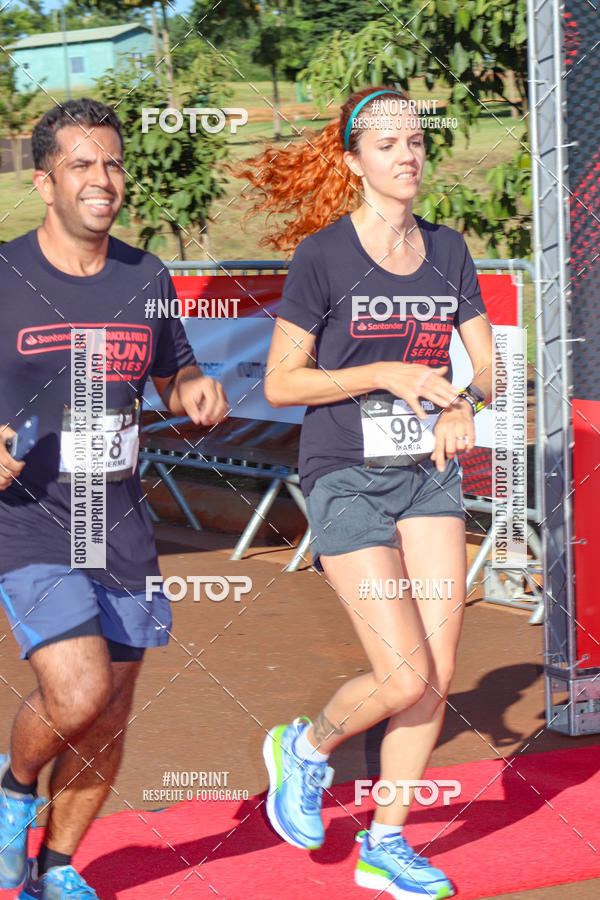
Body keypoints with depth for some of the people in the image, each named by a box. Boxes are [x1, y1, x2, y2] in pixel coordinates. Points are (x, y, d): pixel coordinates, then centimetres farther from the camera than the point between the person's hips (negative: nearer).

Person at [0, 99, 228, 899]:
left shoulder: (147, 280, 7)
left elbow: (173, 374, 21)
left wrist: (198, 392, -3)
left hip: (123, 528, 5)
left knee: (109, 719, 10)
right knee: (79, 691, -22)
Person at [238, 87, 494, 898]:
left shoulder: (447, 250, 6)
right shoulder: (323, 256, -9)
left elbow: (485, 365, 10)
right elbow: (280, 382, -8)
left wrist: (464, 404, -13)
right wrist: (388, 375, -18)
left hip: (430, 475, 5)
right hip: (346, 479, -5)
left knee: (436, 677, 1)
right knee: (406, 679, -12)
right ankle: (305, 748, 19)